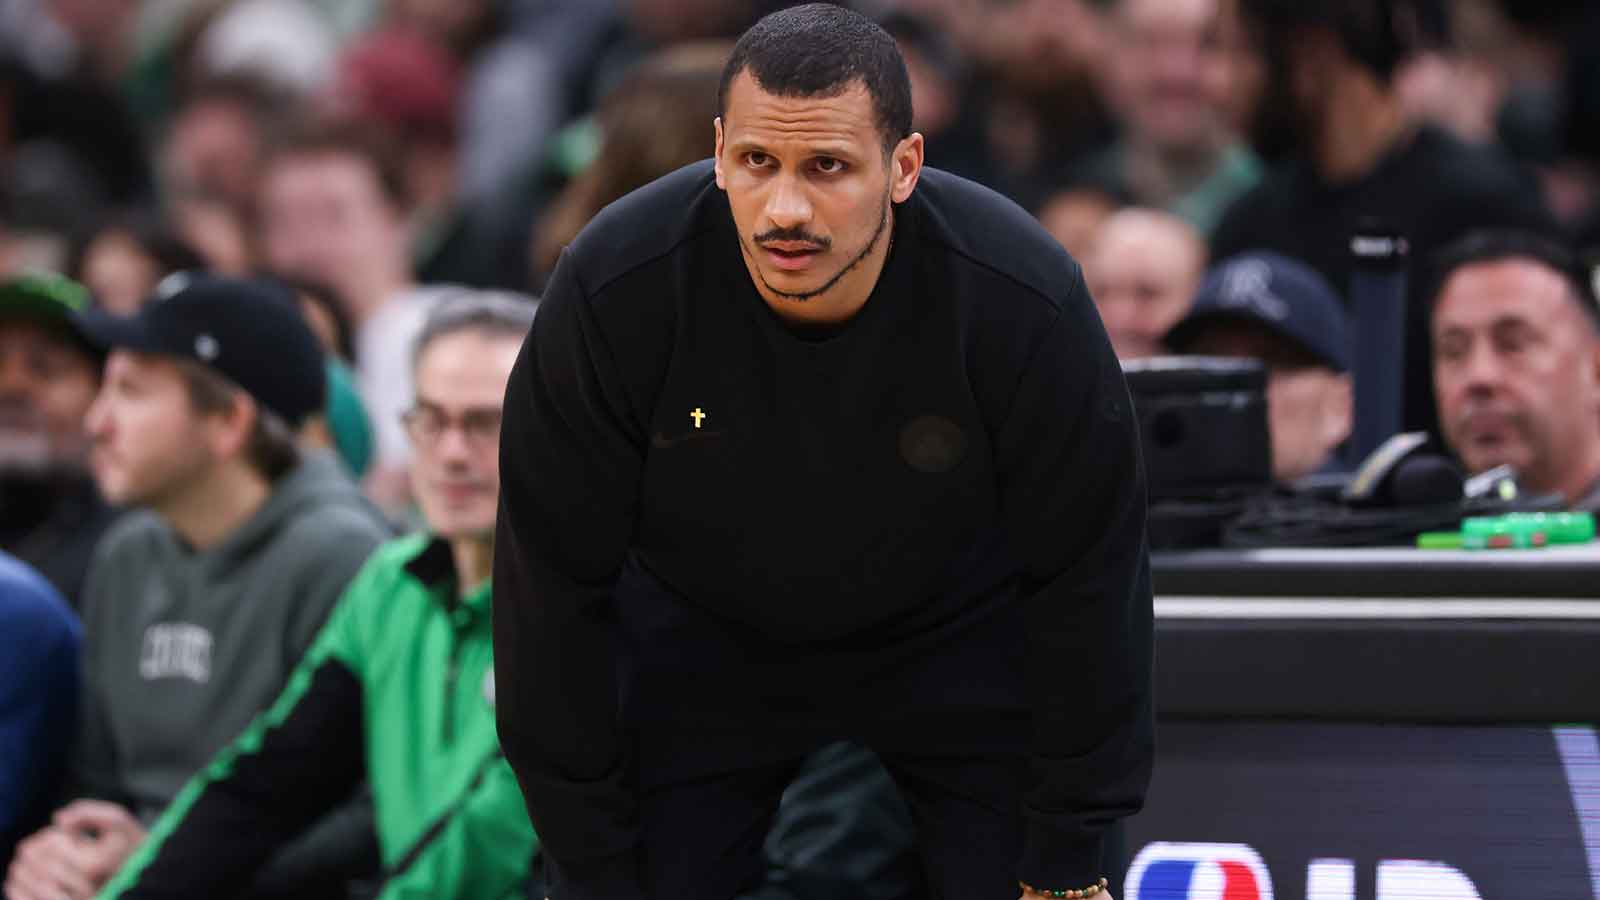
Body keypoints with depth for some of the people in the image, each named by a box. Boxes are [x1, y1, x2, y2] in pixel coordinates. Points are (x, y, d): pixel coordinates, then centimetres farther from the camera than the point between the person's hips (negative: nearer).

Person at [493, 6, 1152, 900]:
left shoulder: (1027, 304, -31)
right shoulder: (615, 291, -30)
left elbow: (1085, 578, -18)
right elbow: (557, 578, -18)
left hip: (963, 635, 0)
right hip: (698, 635, 0)